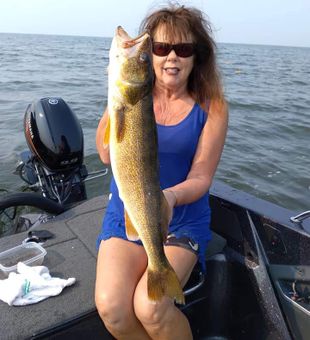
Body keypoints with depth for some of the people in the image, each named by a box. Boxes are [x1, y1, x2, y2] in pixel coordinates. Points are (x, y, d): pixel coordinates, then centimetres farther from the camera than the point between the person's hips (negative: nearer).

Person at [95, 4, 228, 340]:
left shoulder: (211, 107, -5)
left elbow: (201, 178, -9)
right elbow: (107, 155, -12)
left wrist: (171, 196, -30)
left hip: (182, 219, -1)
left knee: (150, 306, -23)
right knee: (110, 307, -19)